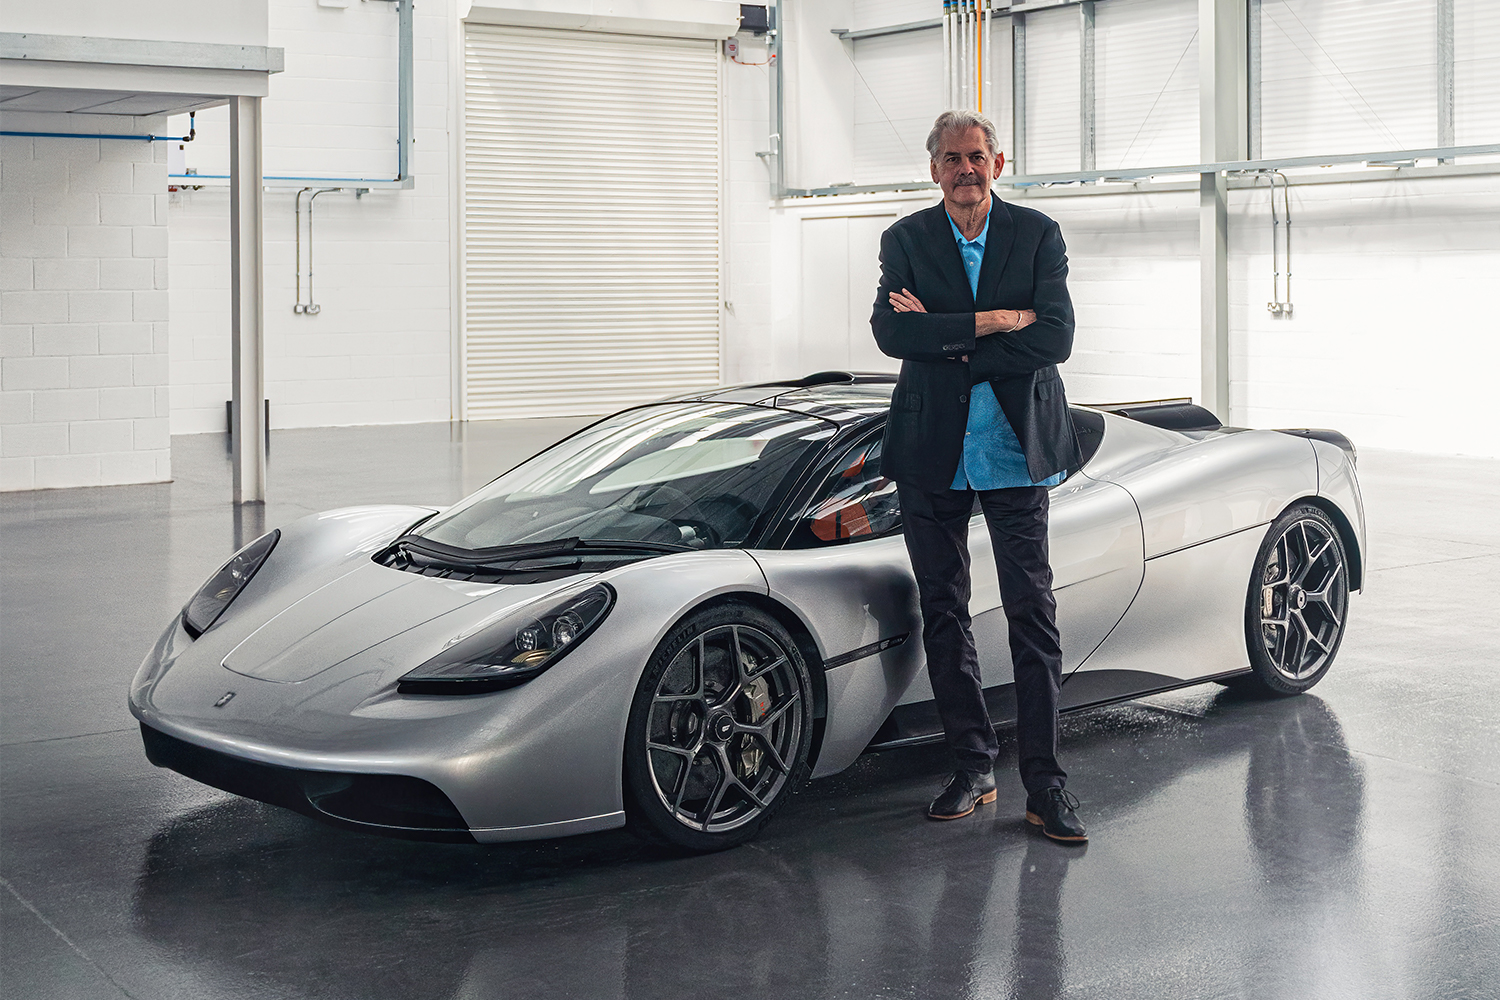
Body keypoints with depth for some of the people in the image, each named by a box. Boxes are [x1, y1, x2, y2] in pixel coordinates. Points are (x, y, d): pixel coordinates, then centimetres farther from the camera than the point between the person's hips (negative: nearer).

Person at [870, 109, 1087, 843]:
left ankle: (1043, 781, 1)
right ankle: (972, 767, 19)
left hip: (1015, 451, -2)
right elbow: (890, 330, -12)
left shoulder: (1037, 236, 3)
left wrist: (943, 339, -13)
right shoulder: (906, 240, 5)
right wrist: (990, 323, -19)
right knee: (943, 612, 8)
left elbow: (1055, 339, -10)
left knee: (1032, 612, -4)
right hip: (932, 452, 2)